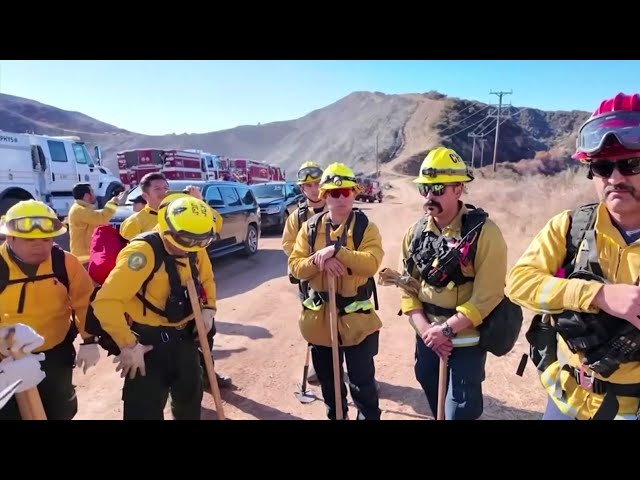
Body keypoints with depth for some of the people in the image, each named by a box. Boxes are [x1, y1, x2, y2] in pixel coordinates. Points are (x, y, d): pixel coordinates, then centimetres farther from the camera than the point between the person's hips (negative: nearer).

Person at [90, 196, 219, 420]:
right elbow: (107, 301, -32)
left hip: (183, 335, 7)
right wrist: (128, 345, -27)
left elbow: (206, 278, 16)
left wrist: (208, 309, 1)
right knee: (145, 409, 1)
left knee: (191, 397, 26)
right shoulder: (143, 252, -28)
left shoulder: (195, 249, -3)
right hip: (148, 339, -7)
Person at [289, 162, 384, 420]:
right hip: (319, 314, 4)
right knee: (327, 377, 21)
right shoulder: (310, 227, 3)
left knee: (361, 380, 6)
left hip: (356, 315, -3)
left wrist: (336, 250, -28)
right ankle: (335, 415, 43)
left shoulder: (366, 227, -6)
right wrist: (319, 261, -21)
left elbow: (372, 262, -21)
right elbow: (295, 266, -2)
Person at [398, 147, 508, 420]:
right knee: (436, 403, 23)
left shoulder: (484, 232, -17)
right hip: (427, 337, 5)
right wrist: (424, 328, -10)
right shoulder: (416, 232, -2)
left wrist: (446, 329, -20)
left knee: (460, 411, 4)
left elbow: (488, 294, -20)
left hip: (466, 340, -5)